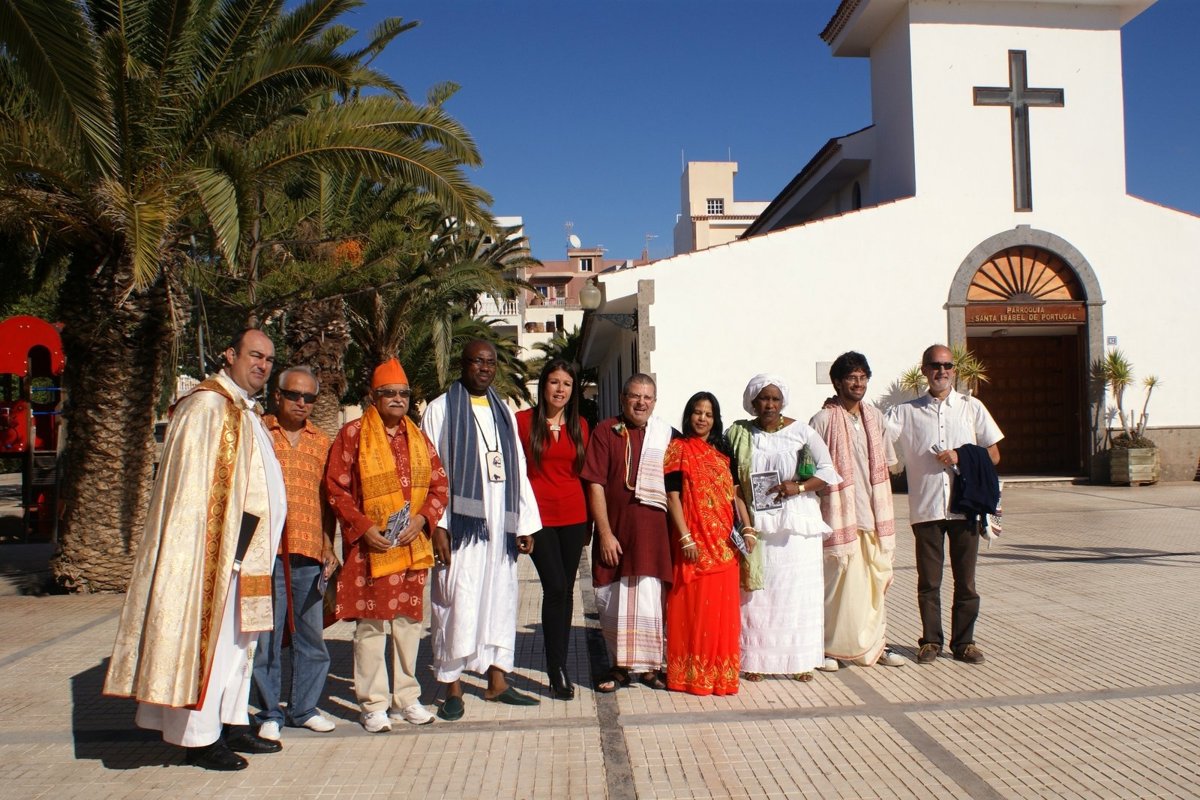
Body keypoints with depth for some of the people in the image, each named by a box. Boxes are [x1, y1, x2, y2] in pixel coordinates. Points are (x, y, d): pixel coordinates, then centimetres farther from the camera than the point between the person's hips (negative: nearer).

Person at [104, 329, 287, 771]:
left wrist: (257, 547, 16)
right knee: (208, 637, -2)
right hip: (214, 552, -10)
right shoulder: (208, 407, -13)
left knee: (239, 640, 15)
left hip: (242, 552, 10)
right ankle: (199, 737, 8)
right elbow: (193, 485, -18)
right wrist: (221, 547, -21)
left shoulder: (245, 413, 17)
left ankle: (231, 723, 25)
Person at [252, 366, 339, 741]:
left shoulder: (321, 443, 14)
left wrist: (328, 546, 9)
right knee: (266, 634, 2)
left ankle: (304, 708, 22)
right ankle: (269, 713, 15)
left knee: (311, 634, 8)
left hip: (310, 554, 3)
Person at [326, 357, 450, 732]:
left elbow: (440, 484, 11)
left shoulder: (418, 437, 12)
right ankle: (373, 703, 13)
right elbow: (335, 488, -4)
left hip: (413, 547, 4)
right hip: (371, 547, -4)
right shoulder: (353, 433, -2)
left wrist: (421, 518, -7)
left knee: (409, 622, 10)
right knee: (371, 625, 0)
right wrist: (363, 527, -14)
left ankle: (406, 697, 22)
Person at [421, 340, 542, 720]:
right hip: (460, 523, -5)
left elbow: (517, 470, 14)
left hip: (500, 524, 5)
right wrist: (437, 524, -15)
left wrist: (526, 522, 8)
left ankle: (497, 682, 19)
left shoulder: (503, 412, 16)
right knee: (457, 603, -3)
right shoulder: (440, 410, 0)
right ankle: (452, 687, 9)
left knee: (500, 598, 9)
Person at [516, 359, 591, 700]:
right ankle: (557, 670, 1)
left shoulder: (580, 425, 9)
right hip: (539, 515, -4)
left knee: (565, 591, 8)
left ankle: (559, 665, 20)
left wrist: (589, 520, 11)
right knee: (556, 588, -10)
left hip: (573, 516, 4)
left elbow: (584, 472, 13)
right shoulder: (523, 421, -1)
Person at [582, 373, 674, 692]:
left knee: (648, 599, 2)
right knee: (611, 601, 9)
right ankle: (620, 664, 26)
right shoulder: (606, 432, 0)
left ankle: (649, 665, 21)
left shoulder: (666, 435, 5)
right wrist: (605, 533, -9)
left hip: (653, 531, 1)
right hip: (614, 531, 0)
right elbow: (596, 485, -5)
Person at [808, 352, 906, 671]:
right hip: (839, 515, -5)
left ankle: (875, 644, 22)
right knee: (837, 581, -2)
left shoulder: (874, 416, 10)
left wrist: (882, 507, 11)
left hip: (873, 514, 6)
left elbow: (886, 463, 17)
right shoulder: (823, 420, -8)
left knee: (876, 579, 10)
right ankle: (828, 647, 10)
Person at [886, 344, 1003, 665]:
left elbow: (993, 455, 8)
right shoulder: (907, 412, 7)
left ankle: (963, 641, 19)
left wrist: (960, 457, -8)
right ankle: (931, 641, 18)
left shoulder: (971, 407, 8)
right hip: (925, 508, 0)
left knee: (965, 579, 6)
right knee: (928, 581, 5)